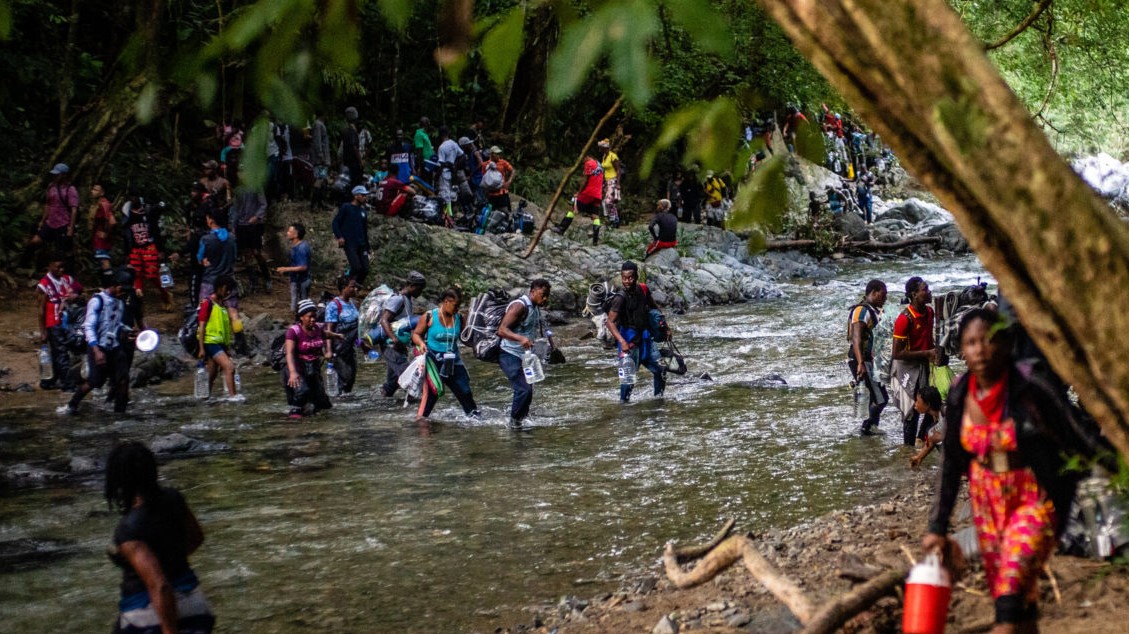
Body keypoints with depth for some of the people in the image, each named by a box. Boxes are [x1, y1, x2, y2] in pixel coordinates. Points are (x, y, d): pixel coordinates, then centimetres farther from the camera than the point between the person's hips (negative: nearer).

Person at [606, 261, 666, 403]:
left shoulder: (643, 290, 0)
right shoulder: (620, 298, -18)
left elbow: (654, 308, 19)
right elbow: (610, 322, -25)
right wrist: (622, 341, -37)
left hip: (644, 338, 6)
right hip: (628, 340, -6)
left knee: (660, 370, 9)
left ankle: (659, 396, 28)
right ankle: (623, 401, 3)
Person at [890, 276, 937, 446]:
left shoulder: (929, 312, 3)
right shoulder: (905, 319, -22)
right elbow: (897, 353, -23)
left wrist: (935, 351, 3)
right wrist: (927, 353, -20)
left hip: (925, 364, 7)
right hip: (908, 367, -7)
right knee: (911, 411, 0)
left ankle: (922, 438, 26)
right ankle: (909, 446, 14)